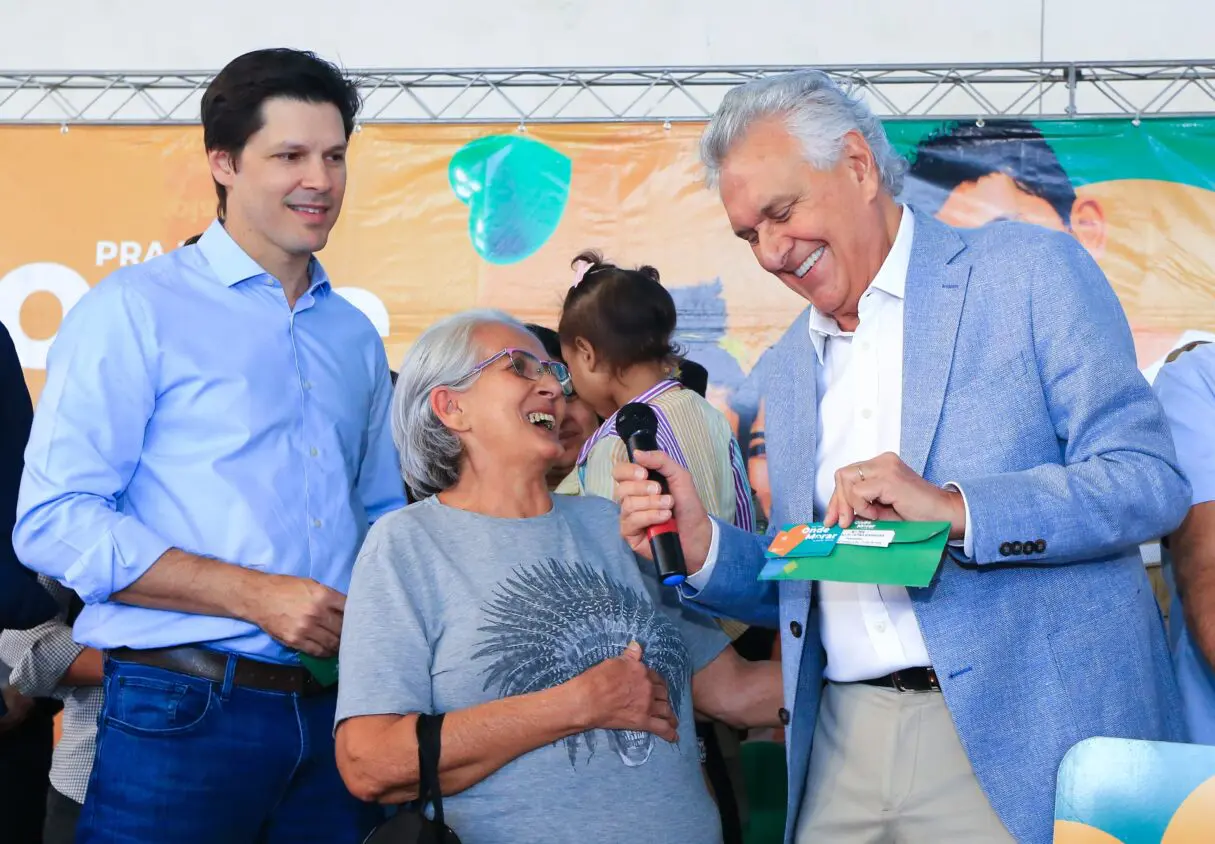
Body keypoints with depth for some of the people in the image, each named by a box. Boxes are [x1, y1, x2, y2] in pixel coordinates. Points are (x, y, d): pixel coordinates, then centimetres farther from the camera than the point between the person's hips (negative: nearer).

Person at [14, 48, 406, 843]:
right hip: (182, 716, -5)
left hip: (337, 712, 5)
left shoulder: (355, 336, 15)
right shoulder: (134, 309, -4)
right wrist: (257, 596, -16)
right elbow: (55, 521, -12)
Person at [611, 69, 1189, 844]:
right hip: (844, 745, 5)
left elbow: (1152, 480, -10)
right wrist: (703, 546, -3)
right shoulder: (790, 365, 15)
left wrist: (954, 509, -21)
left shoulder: (1032, 271, -2)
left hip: (1017, 742, -5)